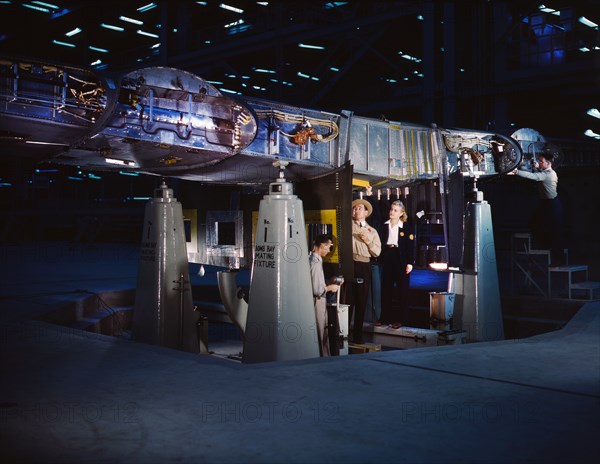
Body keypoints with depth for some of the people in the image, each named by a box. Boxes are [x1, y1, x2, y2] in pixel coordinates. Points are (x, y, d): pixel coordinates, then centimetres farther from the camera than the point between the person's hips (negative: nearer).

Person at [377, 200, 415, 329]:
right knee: (386, 289, 7)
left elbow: (410, 246, -7)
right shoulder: (384, 226, 7)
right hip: (387, 259, 4)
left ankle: (400, 318, 11)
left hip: (401, 260, -4)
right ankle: (385, 317, 15)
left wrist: (410, 263, -12)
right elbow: (380, 243, 8)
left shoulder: (407, 227, -4)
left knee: (403, 290, 4)